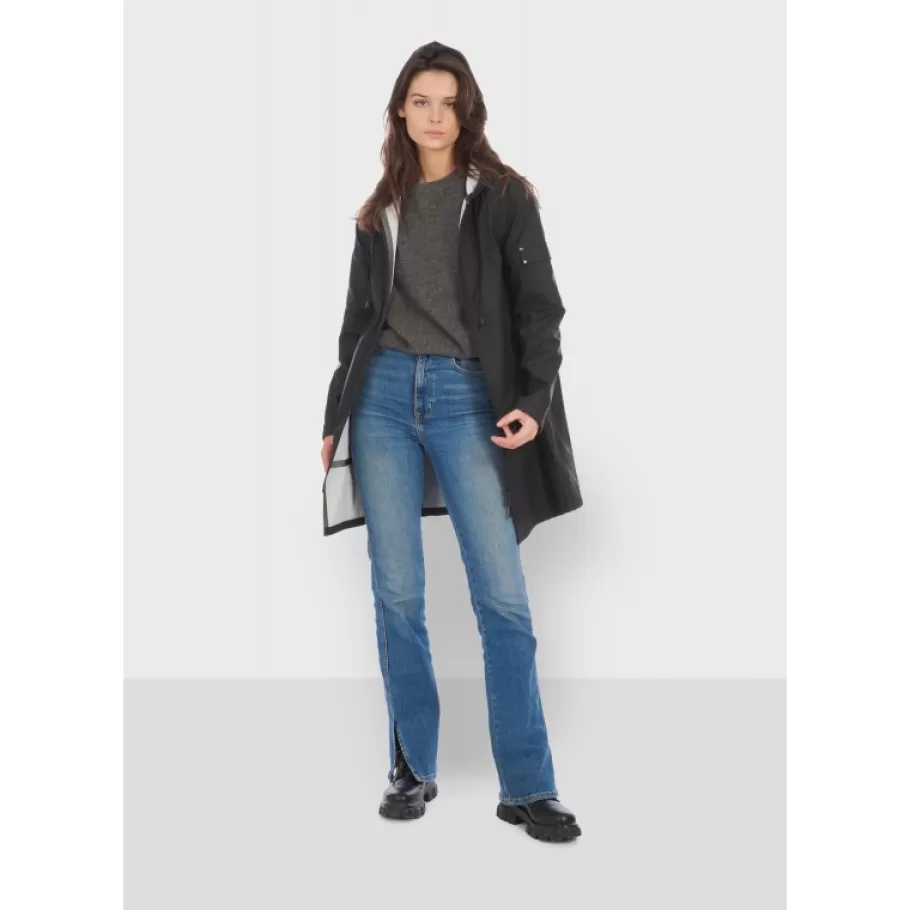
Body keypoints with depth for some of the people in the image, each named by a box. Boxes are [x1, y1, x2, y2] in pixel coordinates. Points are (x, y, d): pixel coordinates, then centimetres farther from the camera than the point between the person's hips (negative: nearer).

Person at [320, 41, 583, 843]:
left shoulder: (503, 197, 7)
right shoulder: (380, 211, 16)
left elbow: (539, 306, 0)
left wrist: (534, 400, -13)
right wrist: (334, 416, 16)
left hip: (467, 398, -3)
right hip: (384, 396, 3)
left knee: (503, 597, -7)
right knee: (396, 592, 3)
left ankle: (527, 789, 1)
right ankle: (413, 770, 15)